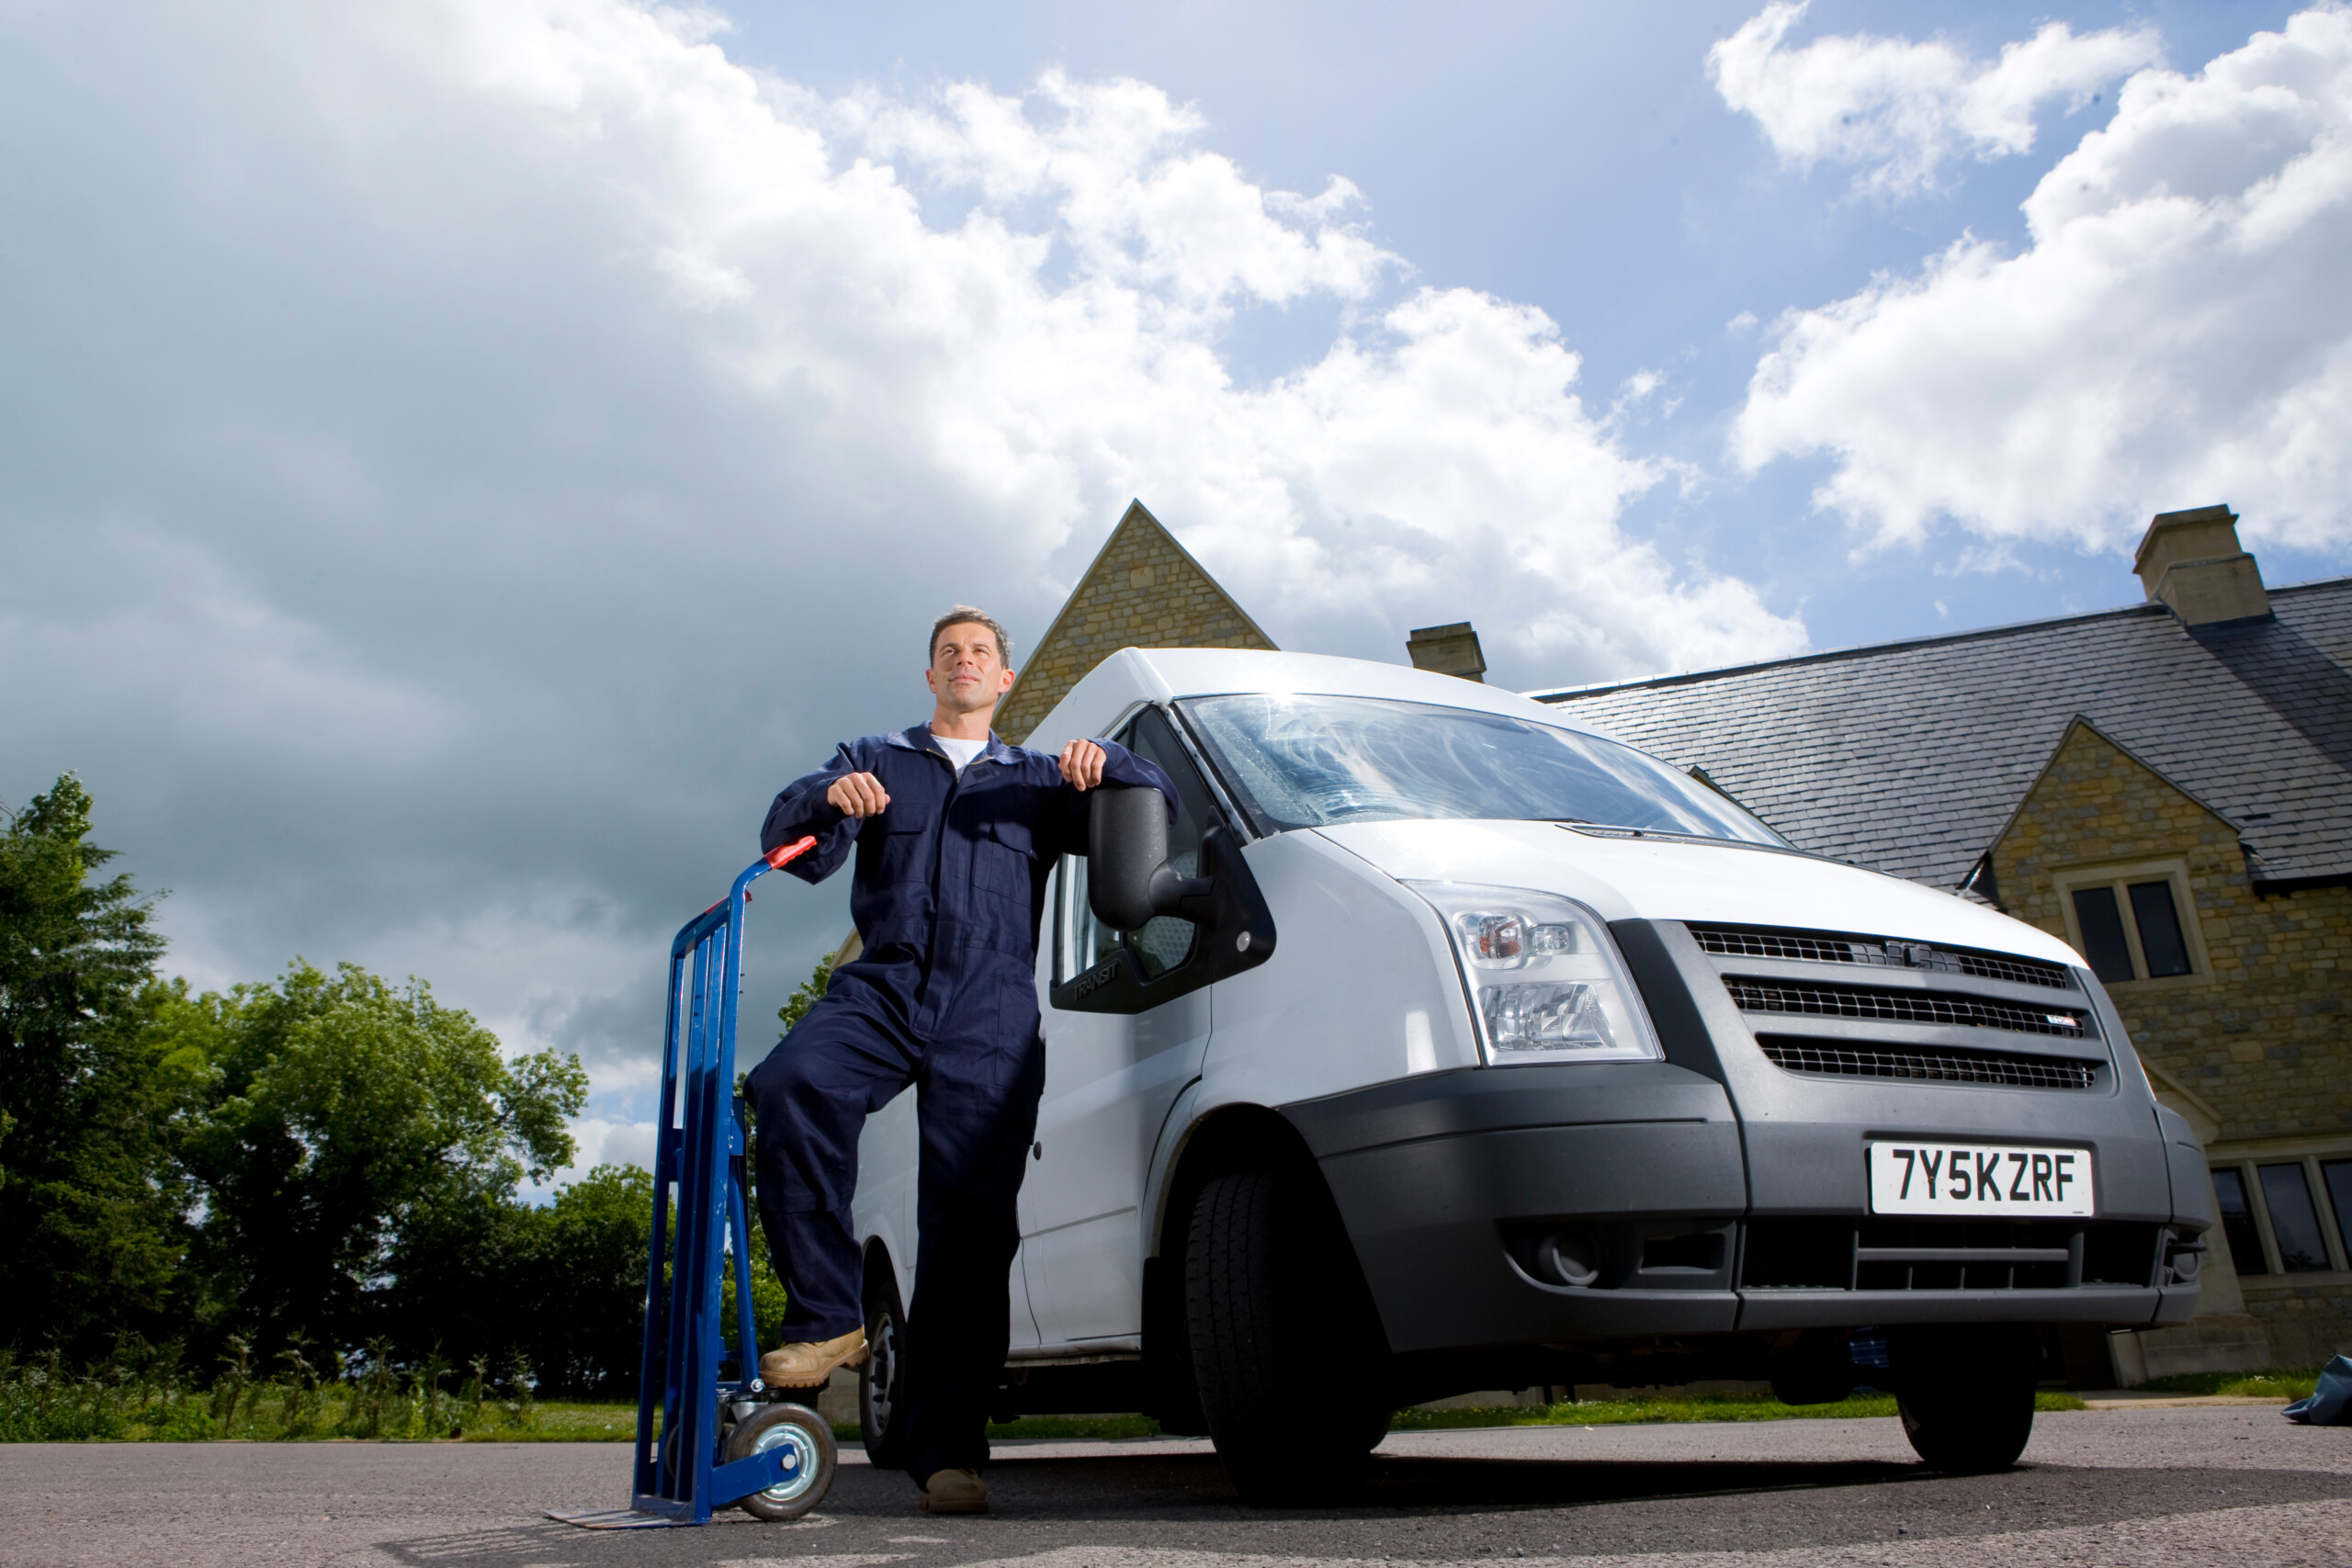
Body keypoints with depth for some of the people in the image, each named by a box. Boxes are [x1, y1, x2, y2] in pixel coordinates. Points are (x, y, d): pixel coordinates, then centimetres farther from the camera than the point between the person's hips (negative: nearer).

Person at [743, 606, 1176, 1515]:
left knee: (971, 1219, -8)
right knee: (791, 1085, -32)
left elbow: (1157, 806, 18)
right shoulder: (874, 761, 23)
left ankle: (948, 1451, -3)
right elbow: (791, 843, 8)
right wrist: (830, 800, -16)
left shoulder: (1035, 781, 25)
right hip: (881, 989, 0)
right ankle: (828, 1317, -20)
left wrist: (1102, 761, -3)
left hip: (991, 1015, 0)